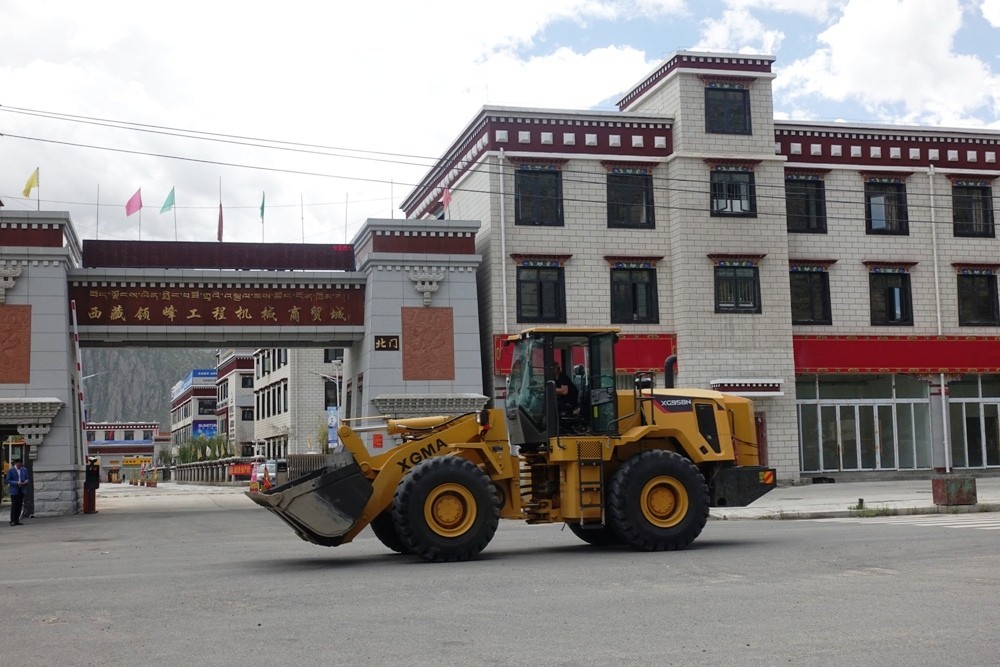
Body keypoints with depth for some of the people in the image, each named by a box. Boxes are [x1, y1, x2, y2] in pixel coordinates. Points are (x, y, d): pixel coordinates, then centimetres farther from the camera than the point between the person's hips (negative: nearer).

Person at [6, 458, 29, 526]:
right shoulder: (11, 471, -2)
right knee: (14, 506, -6)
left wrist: (25, 482, -8)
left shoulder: (24, 470, 10)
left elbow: (26, 479, 16)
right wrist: (17, 483, -17)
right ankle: (12, 521, -3)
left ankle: (17, 521, 9)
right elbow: (8, 480, -5)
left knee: (20, 506, 4)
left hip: (22, 490, 4)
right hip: (14, 490, -4)